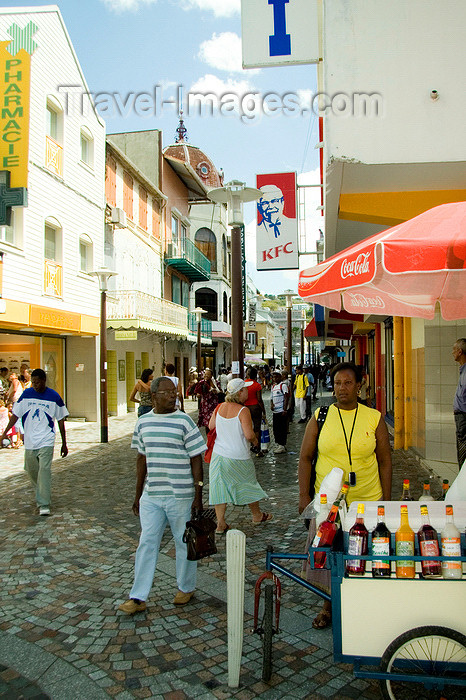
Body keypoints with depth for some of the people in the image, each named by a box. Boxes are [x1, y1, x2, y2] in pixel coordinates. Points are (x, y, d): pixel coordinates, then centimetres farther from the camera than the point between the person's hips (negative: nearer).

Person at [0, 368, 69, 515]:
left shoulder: (54, 397, -3)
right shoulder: (26, 394, 3)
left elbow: (60, 421, 4)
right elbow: (15, 415, 9)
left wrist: (64, 444, 6)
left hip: (46, 441, -3)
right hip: (29, 441, 3)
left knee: (44, 470, -13)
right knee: (31, 471, 12)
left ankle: (44, 505, -9)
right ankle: (41, 495, 37)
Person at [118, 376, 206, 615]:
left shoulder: (184, 421, -8)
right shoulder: (143, 422, 4)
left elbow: (196, 459, -6)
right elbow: (142, 458, 13)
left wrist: (198, 496, -9)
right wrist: (138, 494, 13)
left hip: (181, 495, -3)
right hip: (151, 495, 3)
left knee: (184, 543, 11)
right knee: (147, 543, 6)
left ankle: (186, 588, 31)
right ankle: (138, 597, 16)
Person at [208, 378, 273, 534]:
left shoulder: (220, 407, -1)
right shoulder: (243, 411, -19)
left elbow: (211, 426, 8)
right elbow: (249, 435, -23)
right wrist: (255, 440, -2)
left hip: (219, 455, 5)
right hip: (238, 457, -4)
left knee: (220, 486, 9)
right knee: (248, 484, 16)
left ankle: (220, 523, 11)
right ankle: (257, 515, 34)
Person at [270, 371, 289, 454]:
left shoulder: (283, 385, -8)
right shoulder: (273, 386, 16)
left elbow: (286, 398, -13)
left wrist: (285, 410, -18)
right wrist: (271, 404, 3)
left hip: (281, 411, -8)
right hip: (275, 411, 8)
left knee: (282, 428, -5)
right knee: (275, 428, 11)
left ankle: (282, 446, 0)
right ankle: (278, 444, 20)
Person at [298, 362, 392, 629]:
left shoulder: (374, 418, 0)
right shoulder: (320, 417, 1)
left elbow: (385, 462, 4)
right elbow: (305, 458, 4)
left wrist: (386, 500, 1)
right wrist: (304, 496, -1)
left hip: (368, 502, 0)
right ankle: (329, 606, 29)